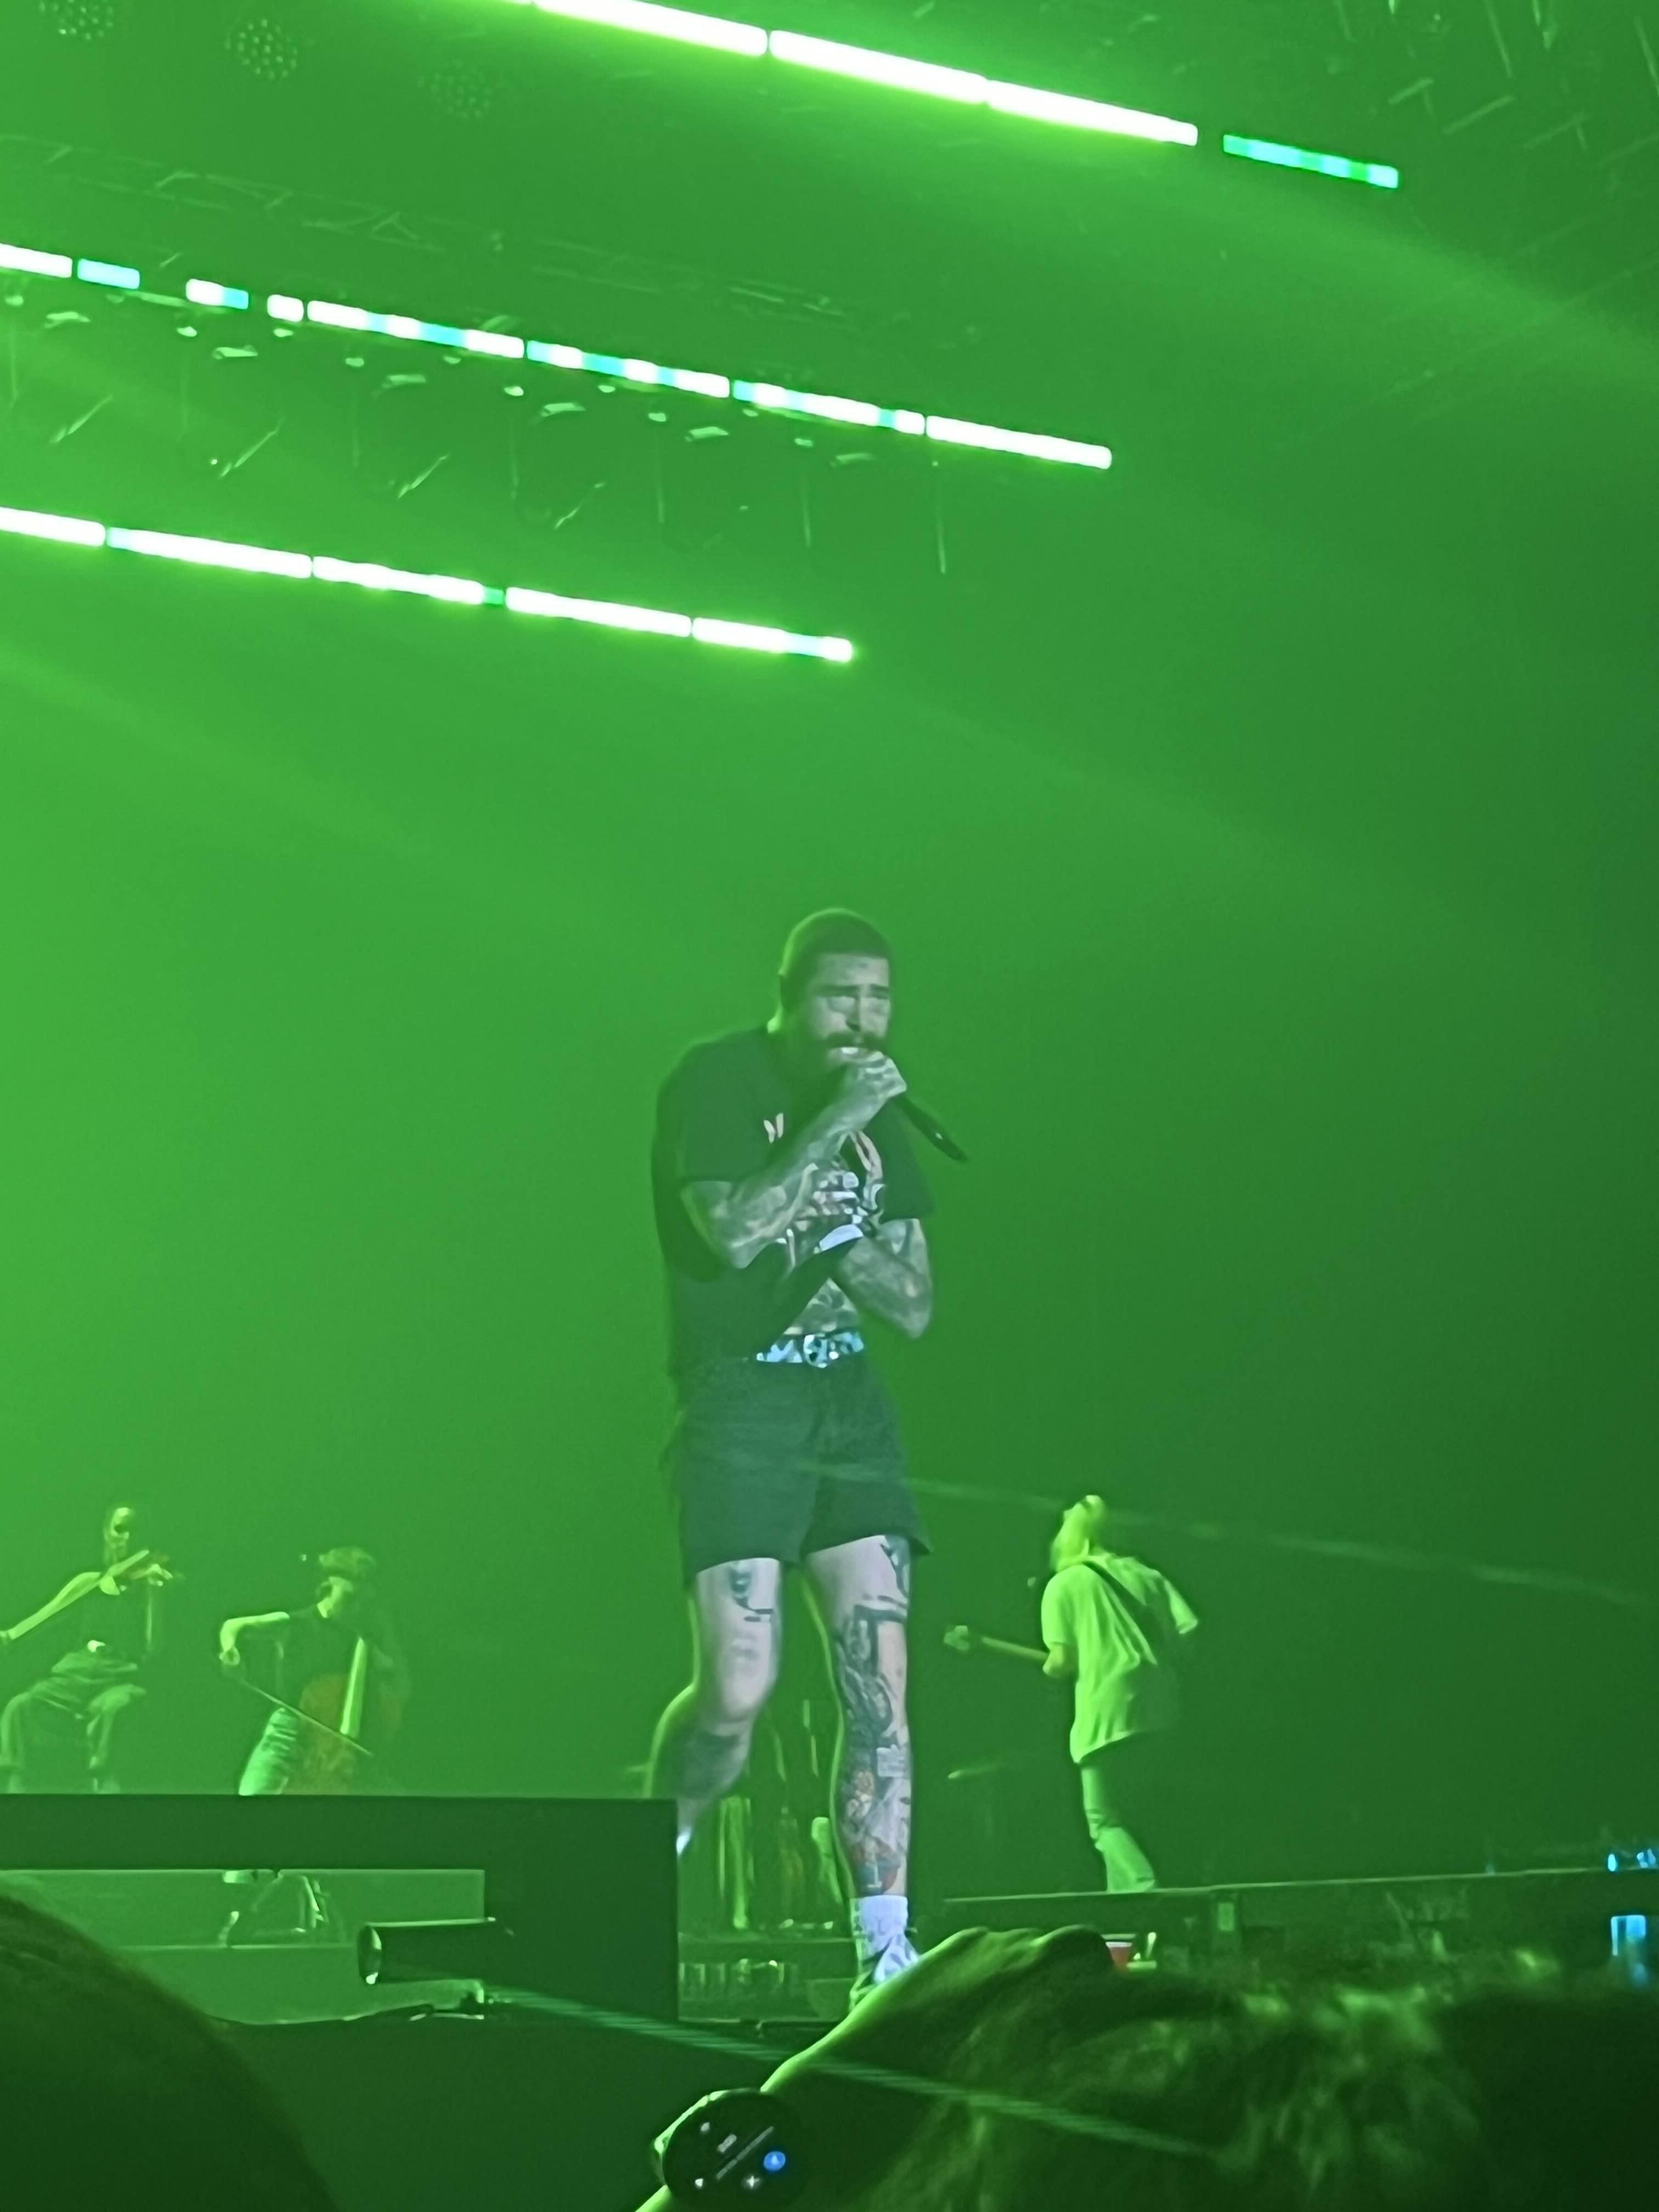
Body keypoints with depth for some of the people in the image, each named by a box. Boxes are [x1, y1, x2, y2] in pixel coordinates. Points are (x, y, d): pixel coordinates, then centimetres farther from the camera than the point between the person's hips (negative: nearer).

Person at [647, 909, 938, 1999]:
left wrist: (830, 1220, -6)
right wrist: (837, 1123, -18)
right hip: (737, 1399, -6)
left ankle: (885, 1951, -5)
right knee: (738, 1691, -13)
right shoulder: (716, 1080, -5)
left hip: (848, 1399, 6)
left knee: (880, 1682, -6)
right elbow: (733, 1231, -21)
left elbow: (915, 1305, 10)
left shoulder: (878, 1108, 12)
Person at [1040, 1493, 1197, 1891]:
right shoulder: (1146, 1575, 14)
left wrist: (1049, 1669, 16)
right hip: (1159, 1707, 5)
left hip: (1106, 1713, -5)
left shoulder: (1063, 1585, 2)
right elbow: (1188, 1633, 6)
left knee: (1105, 1822, 0)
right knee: (1133, 1816, 17)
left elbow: (1063, 1660, -6)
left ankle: (1143, 1889, -22)